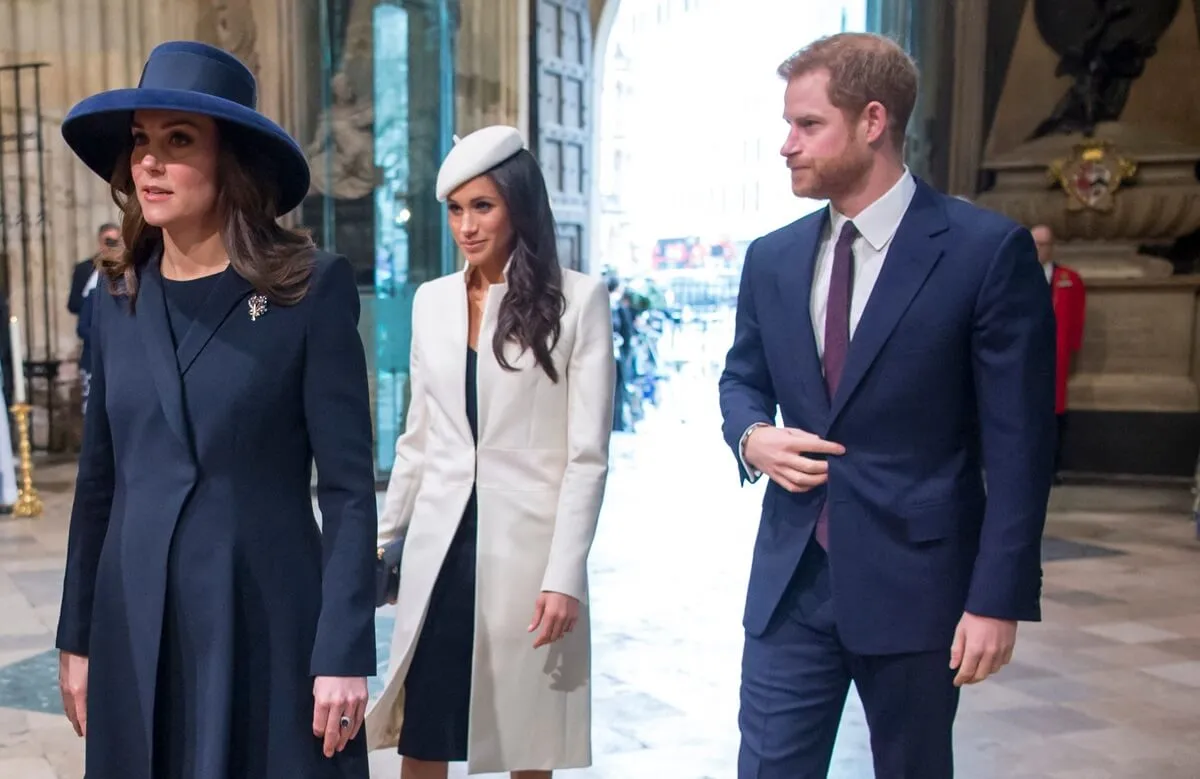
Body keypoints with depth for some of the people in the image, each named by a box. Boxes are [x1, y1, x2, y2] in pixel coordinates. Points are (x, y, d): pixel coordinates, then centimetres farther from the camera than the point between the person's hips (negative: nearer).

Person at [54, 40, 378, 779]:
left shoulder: (312, 288, -9)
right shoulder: (117, 297, 6)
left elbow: (349, 486, -10)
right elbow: (99, 479, 10)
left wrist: (344, 652, -13)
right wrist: (77, 637, 10)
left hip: (268, 621, -4)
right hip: (138, 628, 5)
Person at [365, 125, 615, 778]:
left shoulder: (578, 299, -6)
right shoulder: (432, 301, 8)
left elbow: (588, 455, -8)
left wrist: (565, 575, -12)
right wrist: (382, 539, 15)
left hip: (526, 545, -3)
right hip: (439, 547, 4)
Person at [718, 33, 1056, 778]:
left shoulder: (988, 249, -9)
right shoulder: (772, 258, 6)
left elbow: (1019, 442, -10)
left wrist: (997, 598, -12)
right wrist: (752, 436, -6)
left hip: (915, 576, -3)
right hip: (791, 576, 4)